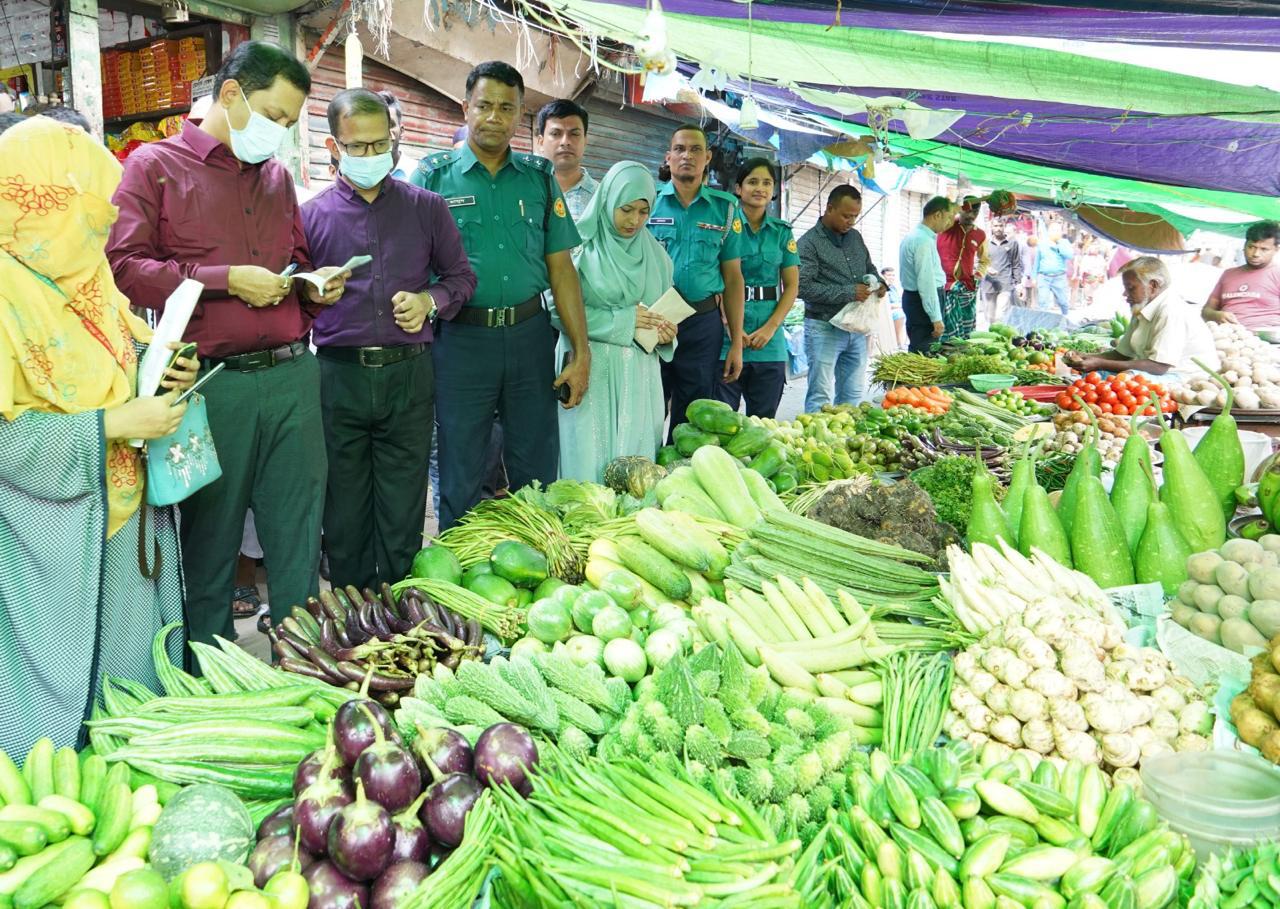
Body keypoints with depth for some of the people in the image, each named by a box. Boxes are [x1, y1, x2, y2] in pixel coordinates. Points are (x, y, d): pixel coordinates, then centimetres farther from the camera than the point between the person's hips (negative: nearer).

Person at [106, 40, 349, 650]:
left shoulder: (277, 177, 19)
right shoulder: (155, 166, 1)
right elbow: (122, 266, -10)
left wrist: (315, 286, 7)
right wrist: (227, 280, -14)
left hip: (292, 377, 5)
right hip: (210, 386, -4)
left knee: (299, 541, 9)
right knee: (208, 543, 8)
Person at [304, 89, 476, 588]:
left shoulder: (426, 207, 8)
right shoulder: (311, 215, 7)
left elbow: (461, 276, 15)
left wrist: (430, 300, -4)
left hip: (408, 373, 0)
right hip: (339, 374, 0)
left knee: (403, 514, 4)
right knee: (344, 513, 7)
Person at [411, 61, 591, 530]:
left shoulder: (539, 177, 9)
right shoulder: (432, 175, 2)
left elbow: (561, 268, 8)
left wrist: (581, 352, 4)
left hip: (529, 334, 3)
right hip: (461, 338, -2)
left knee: (537, 472, 10)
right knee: (460, 479, 7)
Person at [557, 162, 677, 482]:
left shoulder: (654, 254, 13)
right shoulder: (580, 247, -3)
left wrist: (666, 335, -4)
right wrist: (622, 320, -12)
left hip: (640, 378, 4)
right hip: (591, 374, -4)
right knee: (590, 463, -5)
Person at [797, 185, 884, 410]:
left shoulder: (855, 237, 13)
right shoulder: (809, 243, -9)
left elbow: (869, 268, 27)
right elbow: (803, 286, -18)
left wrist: (879, 282, 3)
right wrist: (848, 293, -20)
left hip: (857, 328, 7)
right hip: (824, 329, -7)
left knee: (853, 396, 11)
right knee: (820, 398, -5)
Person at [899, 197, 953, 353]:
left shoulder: (913, 236, 14)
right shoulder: (924, 241, -19)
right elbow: (926, 281, -23)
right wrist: (936, 318, -22)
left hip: (912, 298, 11)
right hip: (923, 301, -11)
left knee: (917, 349, 15)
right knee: (924, 352, -8)